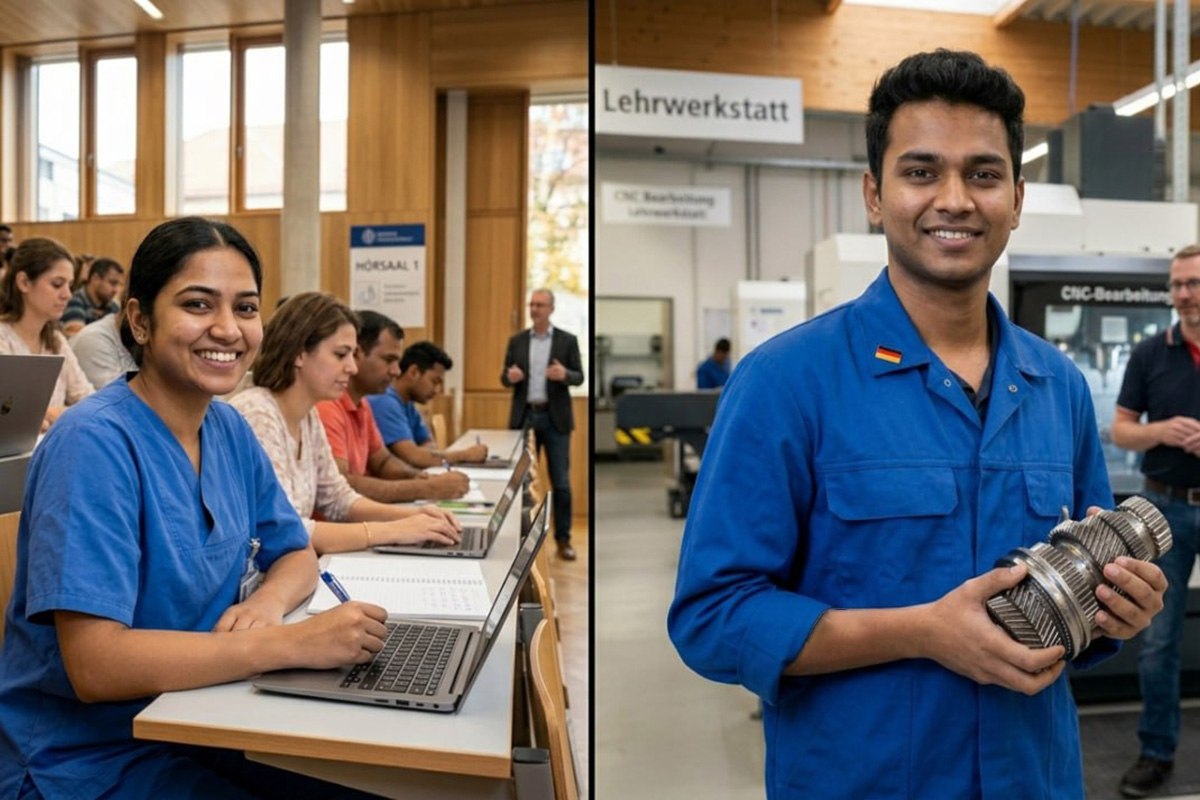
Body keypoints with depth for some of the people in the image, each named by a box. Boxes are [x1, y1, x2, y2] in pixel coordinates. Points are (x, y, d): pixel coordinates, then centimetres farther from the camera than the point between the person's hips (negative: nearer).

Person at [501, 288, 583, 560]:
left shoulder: (567, 340, 1)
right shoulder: (517, 341, 8)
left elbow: (580, 377, -2)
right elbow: (504, 378, 7)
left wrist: (565, 374, -24)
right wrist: (510, 377, -17)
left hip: (555, 418, -2)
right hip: (525, 416, 2)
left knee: (560, 481, 1)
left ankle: (563, 539, 10)